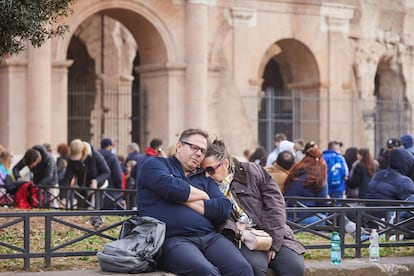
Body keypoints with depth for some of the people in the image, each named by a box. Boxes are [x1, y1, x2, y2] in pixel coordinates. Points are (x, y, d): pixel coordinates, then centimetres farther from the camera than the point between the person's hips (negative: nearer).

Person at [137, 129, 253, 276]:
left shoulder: (204, 177, 26)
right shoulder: (155, 164, 13)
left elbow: (224, 208, 9)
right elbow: (170, 186, -10)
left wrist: (185, 199, 1)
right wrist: (202, 195, 7)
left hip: (210, 237, 5)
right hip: (173, 240, -5)